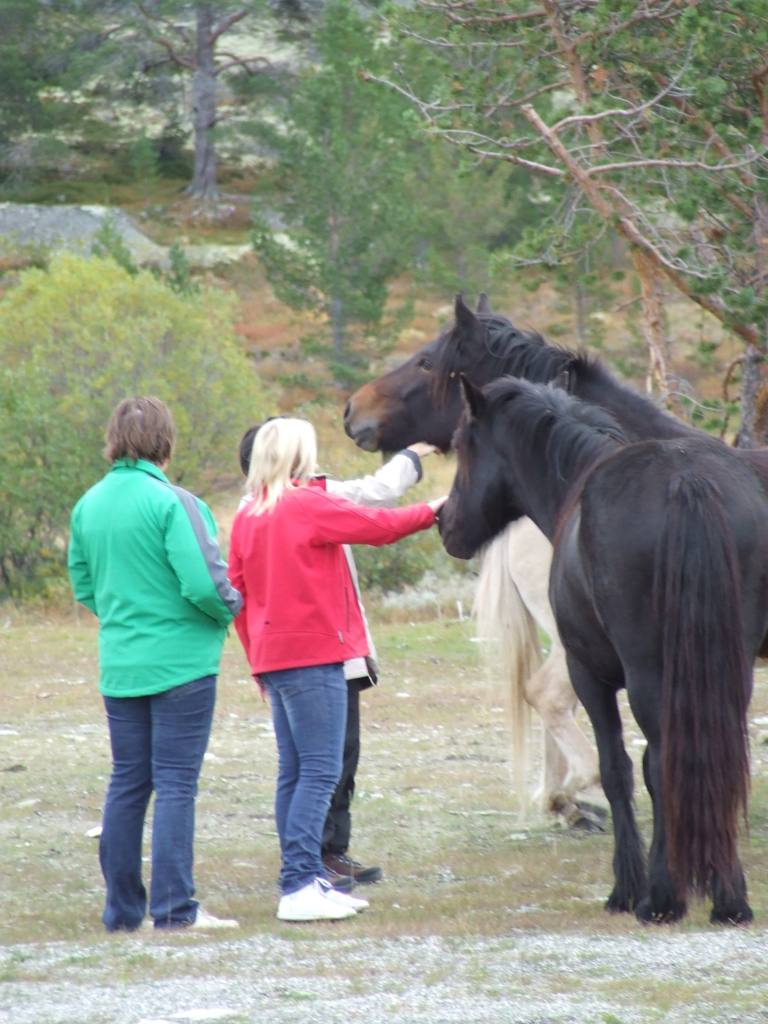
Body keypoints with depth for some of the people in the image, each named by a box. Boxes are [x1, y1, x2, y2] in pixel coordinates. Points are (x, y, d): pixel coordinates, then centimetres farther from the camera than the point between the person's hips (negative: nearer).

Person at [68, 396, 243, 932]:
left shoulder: (88, 505, 5)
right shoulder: (172, 502, -16)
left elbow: (84, 588, 12)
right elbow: (203, 584, -21)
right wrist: (231, 608, -2)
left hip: (120, 667, 6)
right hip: (181, 662, -6)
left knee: (127, 783, 11)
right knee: (175, 783, -3)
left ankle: (123, 909, 15)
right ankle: (174, 908, -4)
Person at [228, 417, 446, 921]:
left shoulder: (247, 517, 10)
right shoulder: (310, 505, -11)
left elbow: (238, 593, 14)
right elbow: (378, 525, -4)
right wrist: (431, 511, 13)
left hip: (273, 657, 8)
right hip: (313, 654, -8)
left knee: (296, 773, 11)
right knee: (320, 771, -8)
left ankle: (309, 880, 15)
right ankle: (299, 886, -14)